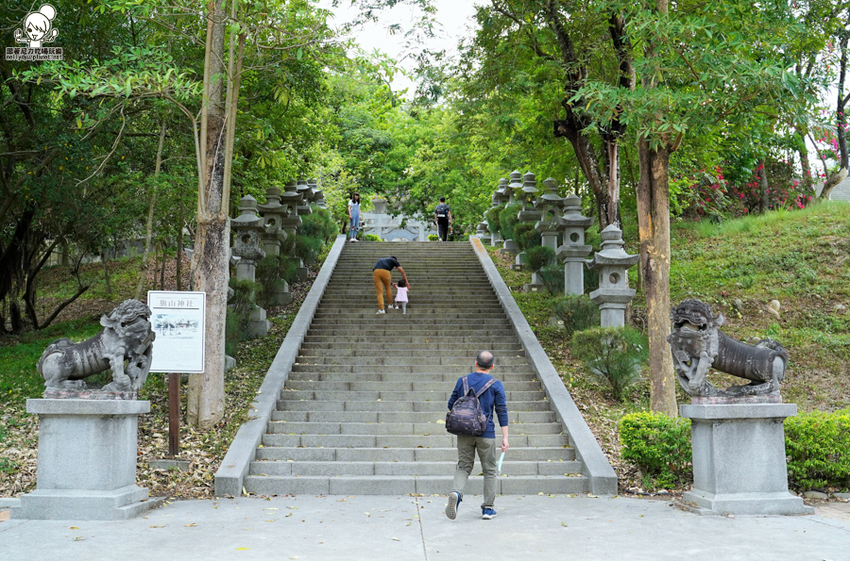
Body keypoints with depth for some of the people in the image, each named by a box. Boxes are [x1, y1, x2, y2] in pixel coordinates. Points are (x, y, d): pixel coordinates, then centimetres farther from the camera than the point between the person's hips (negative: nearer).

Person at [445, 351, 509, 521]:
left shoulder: (462, 381, 4)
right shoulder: (496, 385, -2)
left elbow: (451, 405, 8)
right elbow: (502, 411, -4)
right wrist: (505, 436, -2)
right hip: (486, 434, -2)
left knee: (463, 466, 10)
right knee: (489, 470, 11)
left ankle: (456, 492, -19)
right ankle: (488, 508, 13)